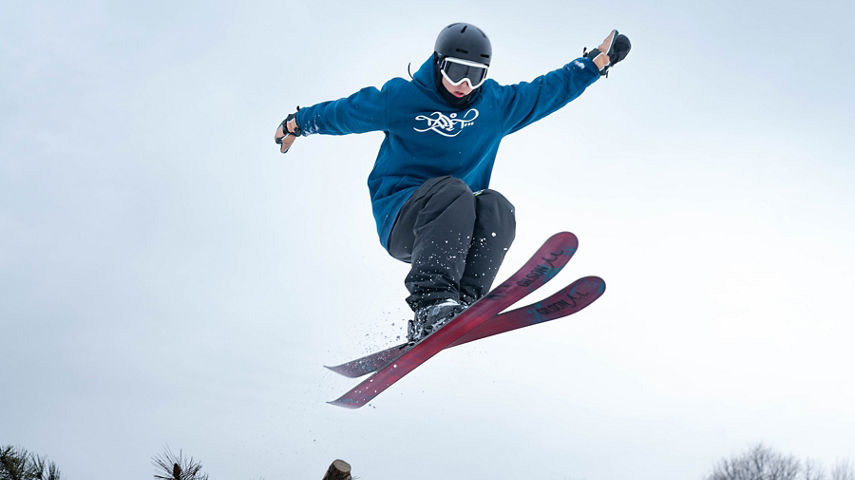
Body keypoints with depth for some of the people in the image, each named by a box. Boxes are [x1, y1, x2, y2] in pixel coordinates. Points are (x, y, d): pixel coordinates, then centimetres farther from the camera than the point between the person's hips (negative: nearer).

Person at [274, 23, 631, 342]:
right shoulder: (401, 98, 0)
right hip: (399, 219, -4)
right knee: (453, 191, -36)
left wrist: (598, 61, 15)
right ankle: (429, 303, -51)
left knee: (495, 207, -30)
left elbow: (550, 89, 18)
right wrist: (298, 123, 21)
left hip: (456, 226, 4)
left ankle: (462, 304, -42)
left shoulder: (497, 105, 11)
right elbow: (343, 112, 13)